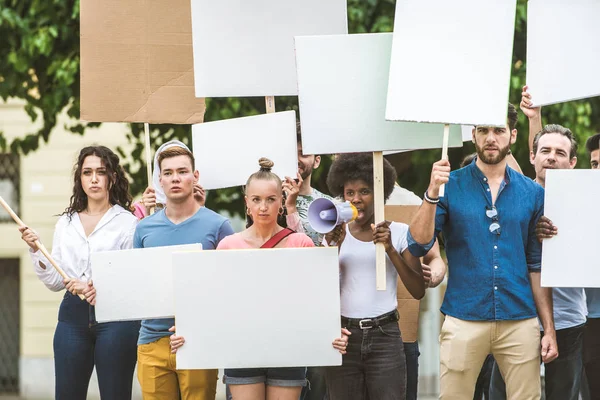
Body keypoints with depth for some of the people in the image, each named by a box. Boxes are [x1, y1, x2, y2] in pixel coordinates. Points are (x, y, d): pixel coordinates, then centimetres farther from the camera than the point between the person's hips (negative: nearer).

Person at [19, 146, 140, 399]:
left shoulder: (127, 222, -2)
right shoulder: (66, 223, 14)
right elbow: (54, 282, 13)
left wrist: (99, 289, -17)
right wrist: (35, 249, 1)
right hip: (73, 315, 5)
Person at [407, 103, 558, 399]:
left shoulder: (532, 193, 8)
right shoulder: (450, 186, 2)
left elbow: (537, 265, 10)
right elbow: (418, 245, -8)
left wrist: (549, 329, 6)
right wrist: (432, 194, -21)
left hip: (520, 322, 2)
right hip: (464, 321, -2)